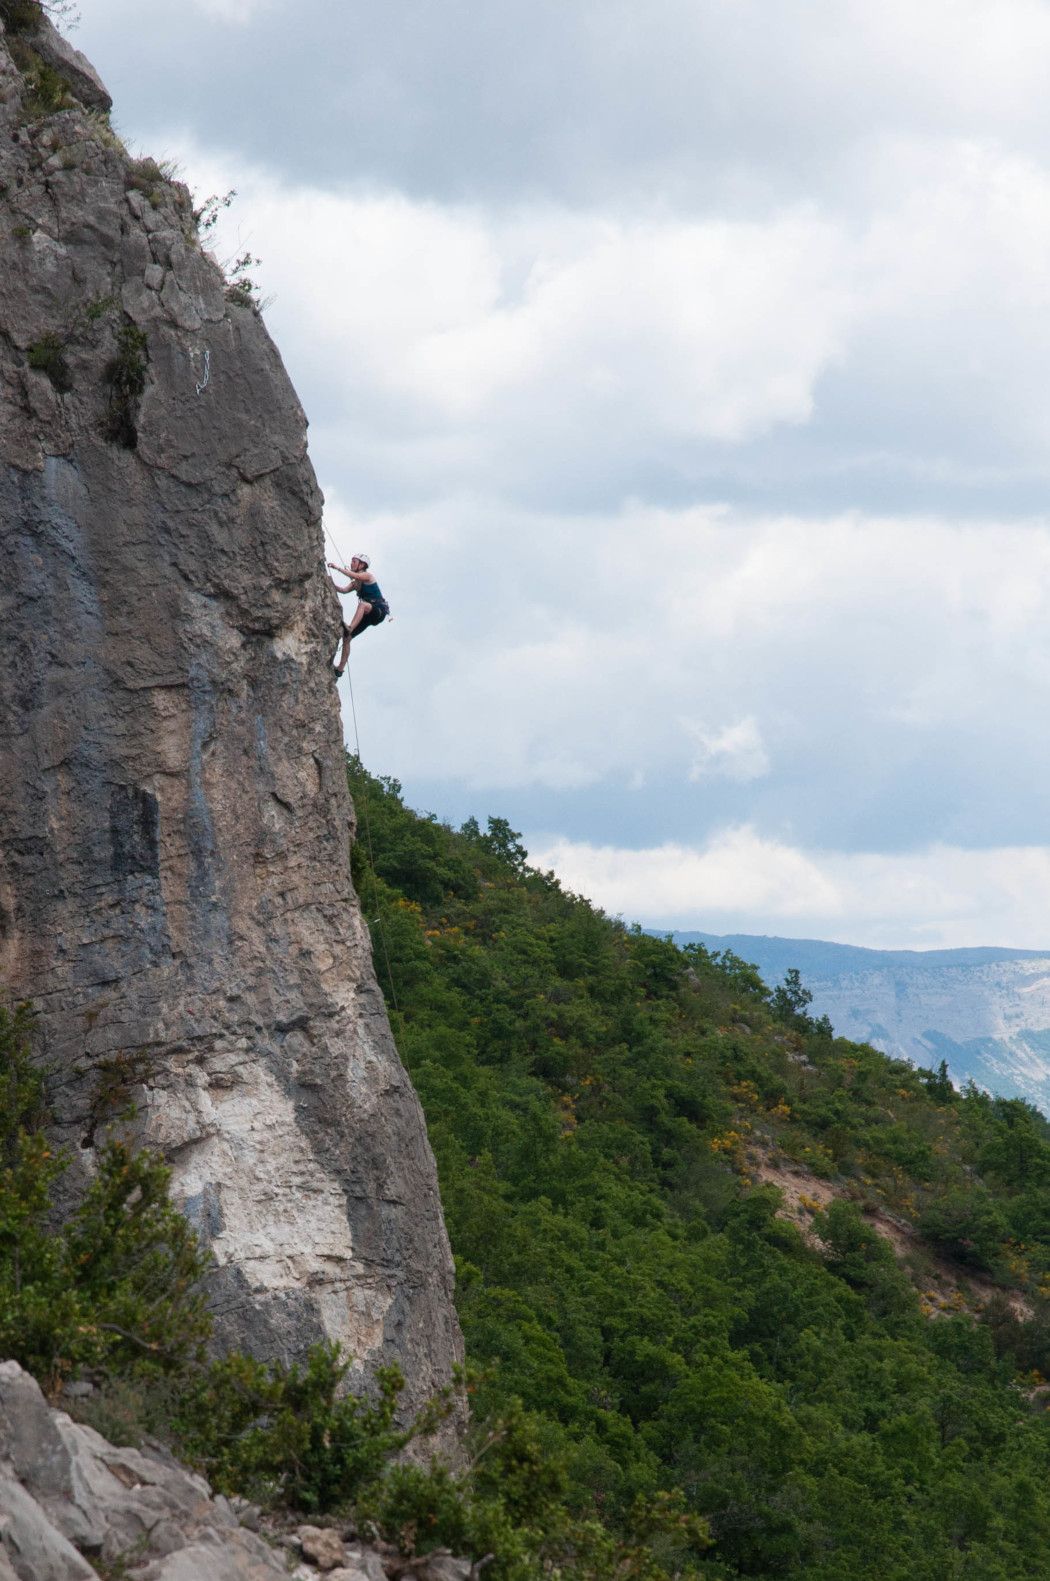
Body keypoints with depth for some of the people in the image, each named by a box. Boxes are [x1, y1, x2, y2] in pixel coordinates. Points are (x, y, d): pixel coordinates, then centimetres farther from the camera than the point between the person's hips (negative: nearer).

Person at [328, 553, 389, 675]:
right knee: (346, 638, 0)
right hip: (368, 615, 8)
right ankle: (340, 668, 1)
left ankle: (349, 628, -59)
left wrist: (337, 567, -26)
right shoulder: (355, 583, 19)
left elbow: (355, 576, -25)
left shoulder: (367, 576, -4)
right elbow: (344, 590, 2)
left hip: (379, 610, -8)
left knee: (363, 604, -41)